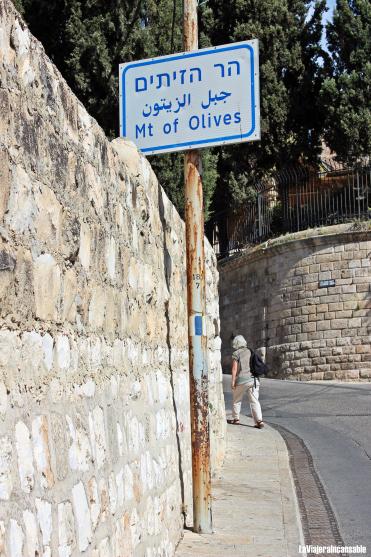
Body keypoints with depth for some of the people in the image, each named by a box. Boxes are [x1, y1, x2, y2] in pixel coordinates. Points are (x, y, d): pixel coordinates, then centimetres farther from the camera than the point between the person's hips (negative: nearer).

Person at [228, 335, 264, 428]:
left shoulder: (236, 354, -4)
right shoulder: (250, 352, 13)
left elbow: (234, 368, -10)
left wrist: (233, 381, -8)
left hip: (241, 380, -4)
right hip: (253, 380, 4)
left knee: (237, 400, 15)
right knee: (254, 401, 0)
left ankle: (236, 419, 25)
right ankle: (259, 421, -11)